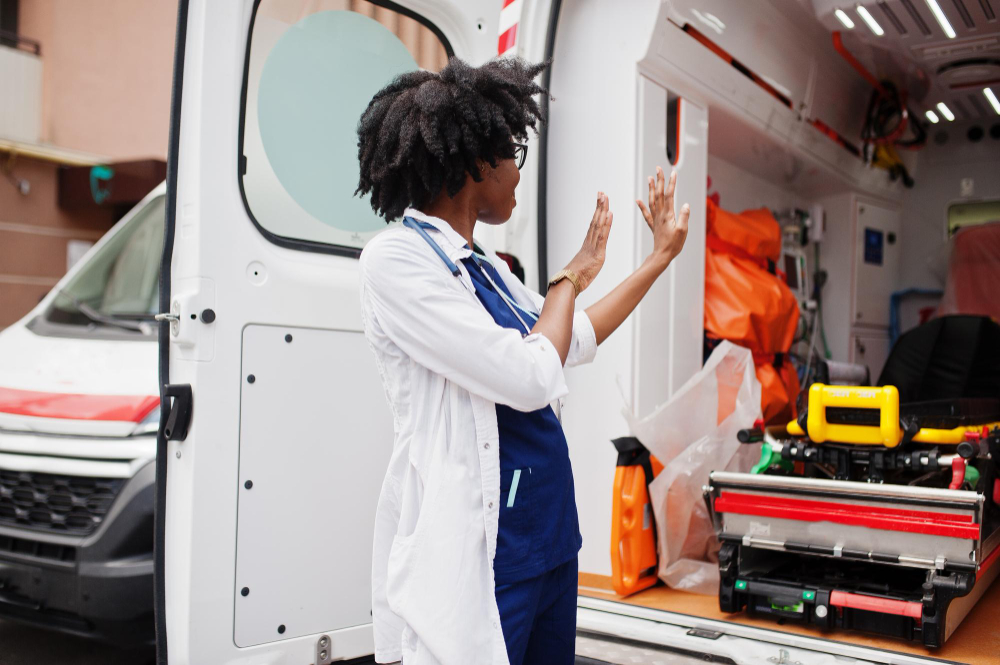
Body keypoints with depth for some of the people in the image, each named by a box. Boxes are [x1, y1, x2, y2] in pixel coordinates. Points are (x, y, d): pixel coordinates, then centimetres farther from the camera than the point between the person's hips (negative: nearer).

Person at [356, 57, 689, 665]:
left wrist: (662, 254, 29)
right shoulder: (395, 259, -15)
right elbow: (531, 378, -21)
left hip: (549, 539, 9)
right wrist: (573, 276, -4)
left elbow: (578, 341, 24)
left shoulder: (486, 268, 10)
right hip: (479, 553, -8)